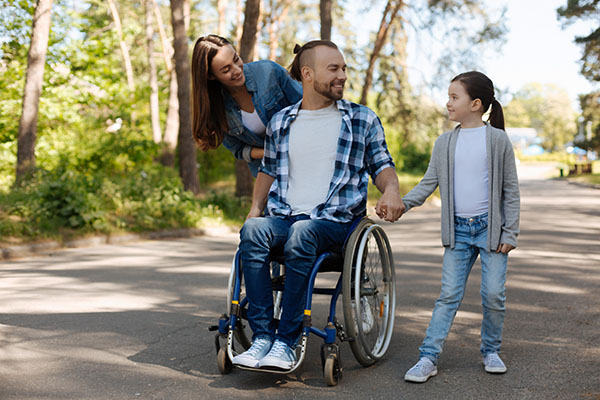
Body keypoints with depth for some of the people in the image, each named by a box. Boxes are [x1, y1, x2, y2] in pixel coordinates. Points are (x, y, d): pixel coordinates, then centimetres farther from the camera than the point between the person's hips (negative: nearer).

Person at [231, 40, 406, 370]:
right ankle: (262, 335, -27)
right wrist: (255, 207, 10)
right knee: (252, 231, -31)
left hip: (335, 220, -2)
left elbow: (381, 164, 14)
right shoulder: (281, 122, 15)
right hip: (283, 216, 3)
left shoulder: (363, 120, 10)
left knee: (301, 234, -37)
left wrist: (391, 190, -9)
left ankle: (287, 342, -28)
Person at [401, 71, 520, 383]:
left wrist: (510, 233, -5)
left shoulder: (498, 139, -2)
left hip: (490, 228, -2)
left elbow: (511, 189, 0)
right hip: (458, 231, 2)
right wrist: (401, 203, -8)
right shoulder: (444, 143, 8)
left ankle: (491, 351, 22)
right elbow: (429, 183, 8)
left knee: (493, 294, 1)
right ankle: (428, 357, -1)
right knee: (449, 295, 0)